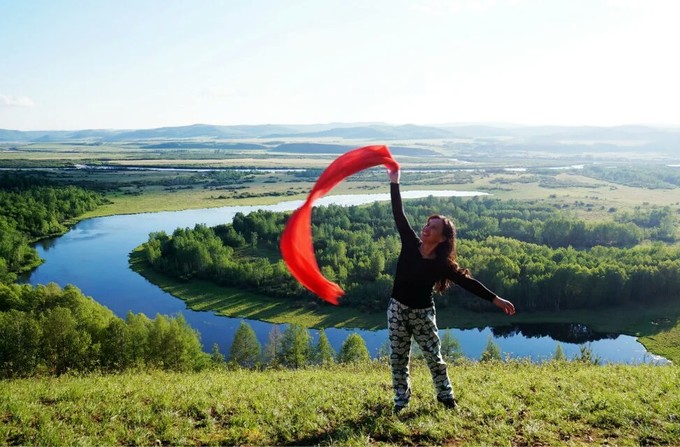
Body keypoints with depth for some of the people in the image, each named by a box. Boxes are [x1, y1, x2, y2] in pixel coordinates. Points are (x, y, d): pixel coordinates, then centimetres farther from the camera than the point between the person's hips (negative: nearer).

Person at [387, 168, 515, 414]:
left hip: (423, 313, -2)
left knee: (434, 358, 10)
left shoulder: (442, 264, -13)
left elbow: (467, 282, -12)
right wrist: (394, 182, -14)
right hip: (398, 309, 2)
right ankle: (401, 399, 27)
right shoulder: (410, 244, -9)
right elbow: (398, 215, -10)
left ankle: (446, 396, 31)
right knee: (398, 358, 10)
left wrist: (495, 299, -18)